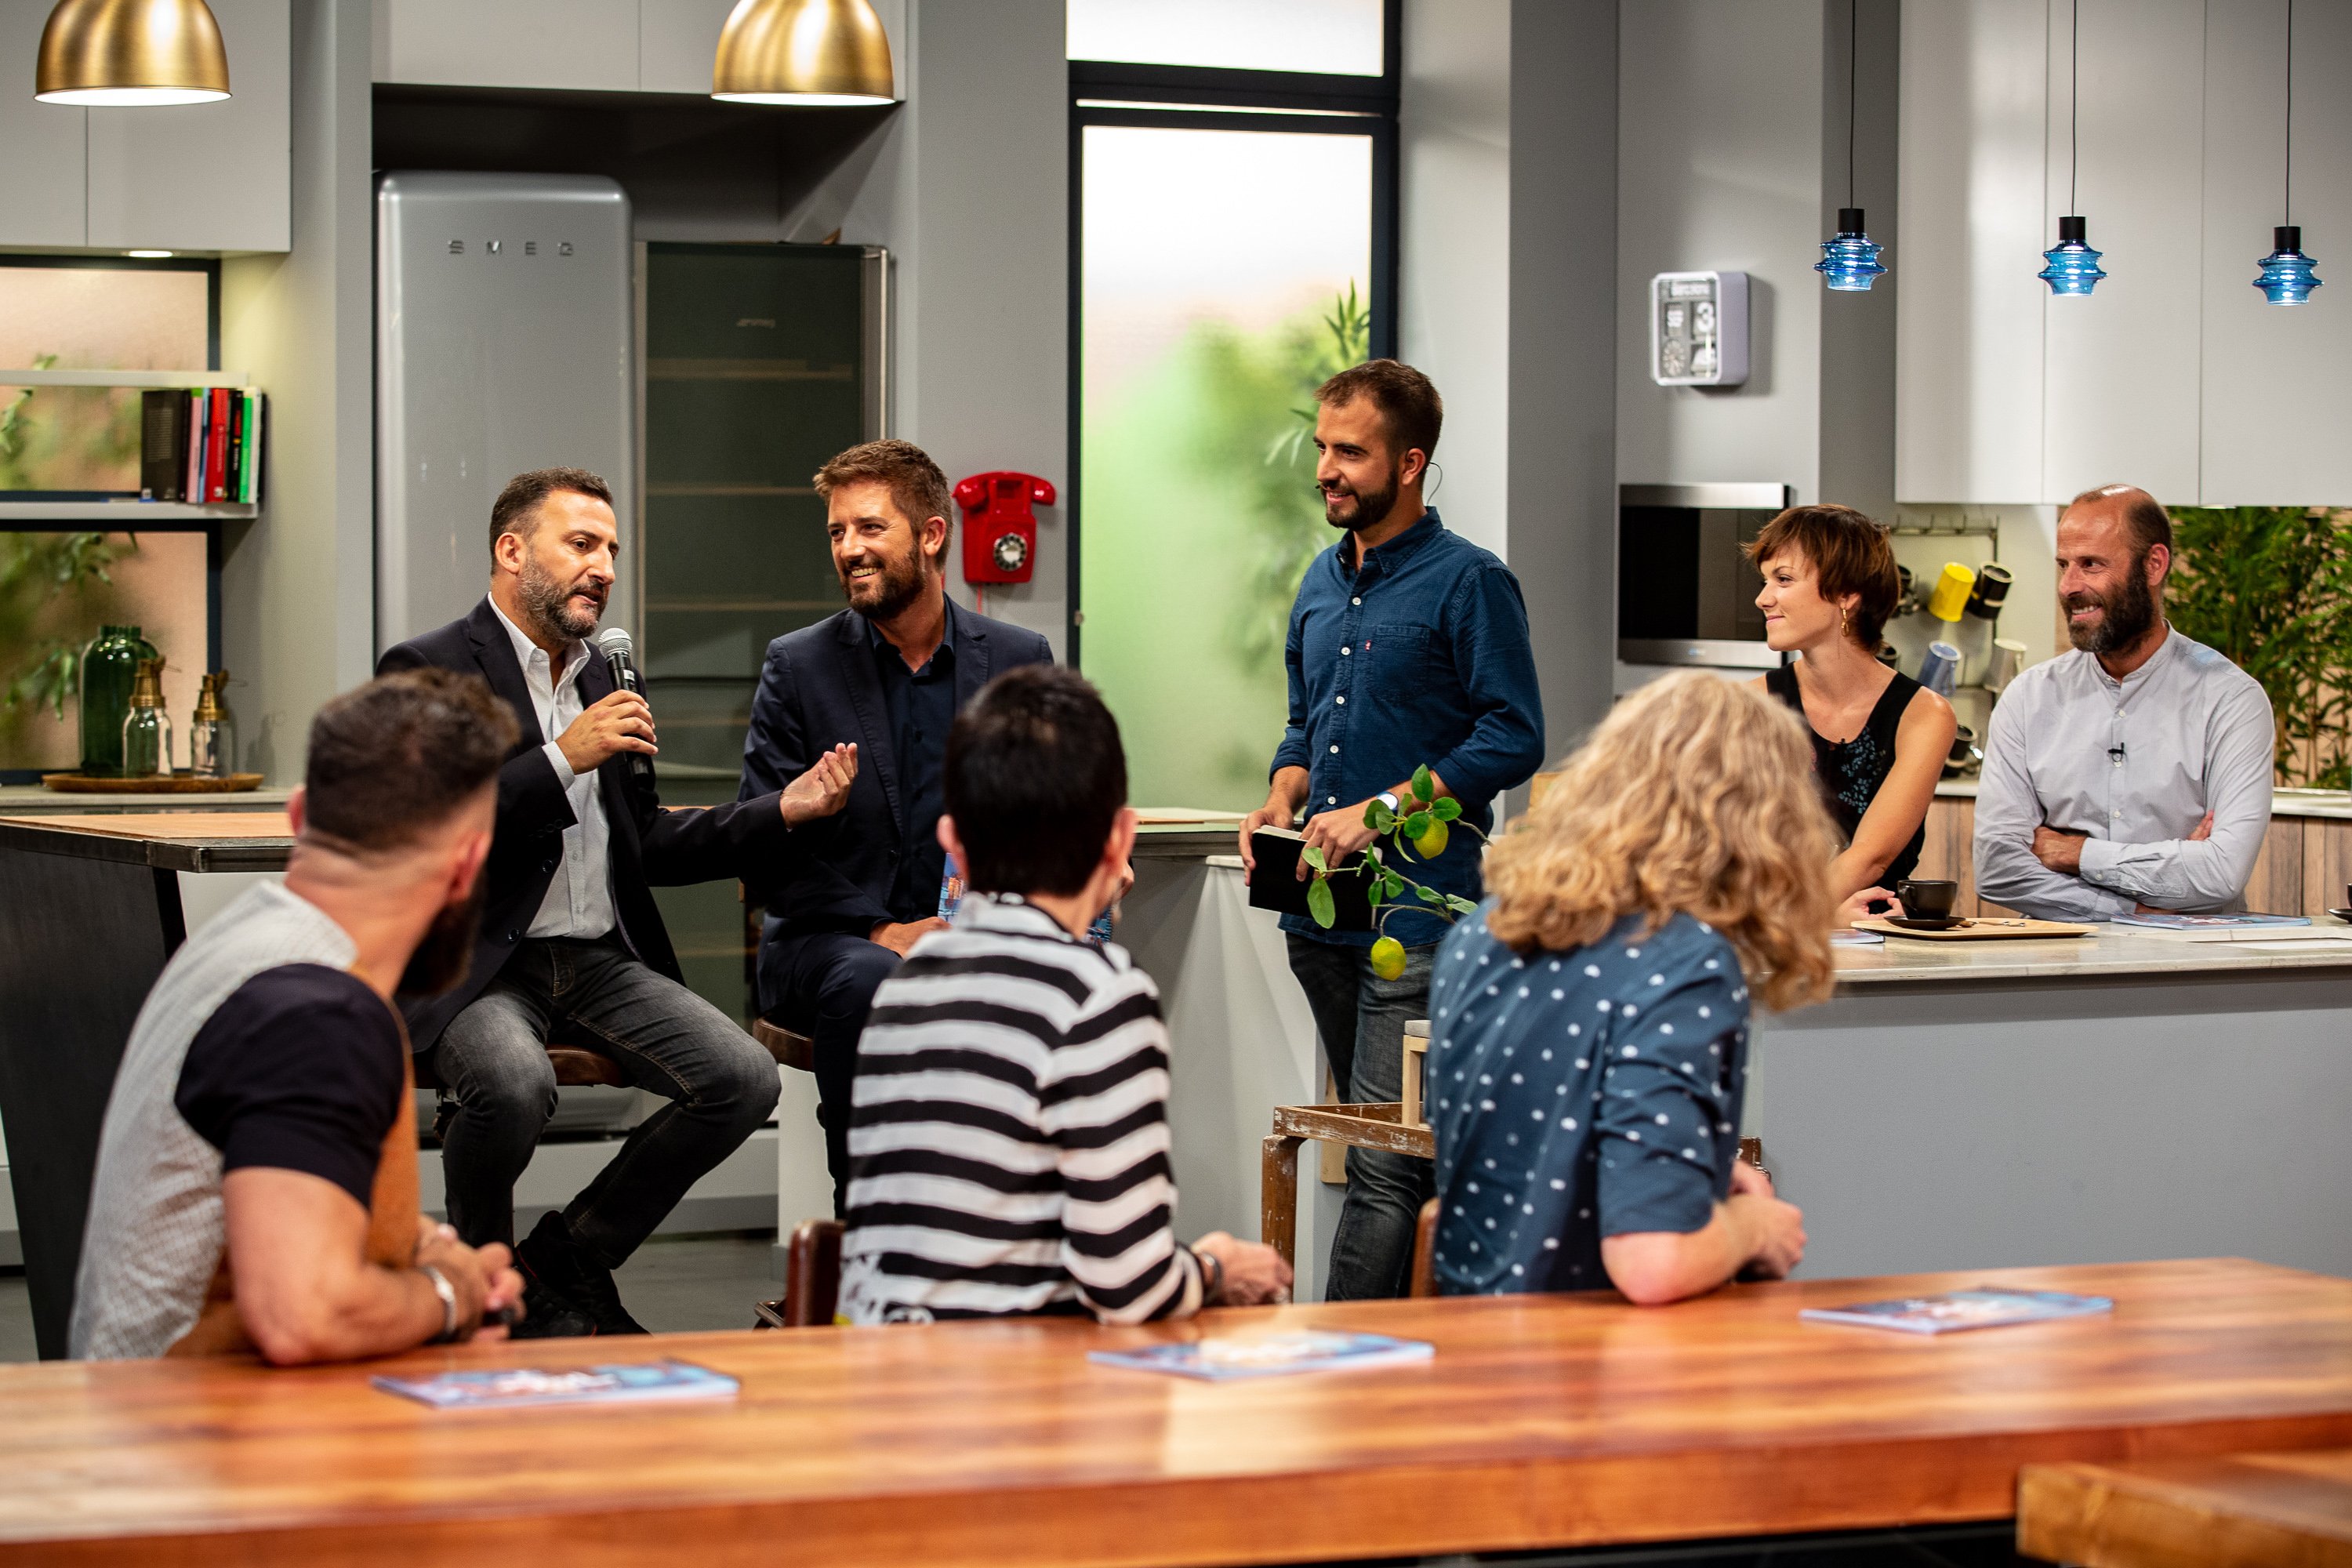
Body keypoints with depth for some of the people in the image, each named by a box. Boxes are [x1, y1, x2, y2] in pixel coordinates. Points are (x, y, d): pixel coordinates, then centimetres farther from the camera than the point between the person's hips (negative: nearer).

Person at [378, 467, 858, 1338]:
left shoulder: (599, 681, 19)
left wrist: (783, 812, 10)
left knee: (744, 1078, -15)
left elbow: (645, 843, 23)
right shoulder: (429, 671, -5)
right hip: (476, 964, -7)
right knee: (513, 1082, -38)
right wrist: (563, 760, -19)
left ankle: (564, 1262, 4)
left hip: (600, 962, 7)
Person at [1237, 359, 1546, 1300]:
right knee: (1365, 1144, 12)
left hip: (1417, 910, -8)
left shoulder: (1468, 582, -7)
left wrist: (1379, 812, -17)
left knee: (1387, 1164, -12)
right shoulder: (1324, 581, 16)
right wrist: (1283, 801, 4)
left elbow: (1514, 739, -12)